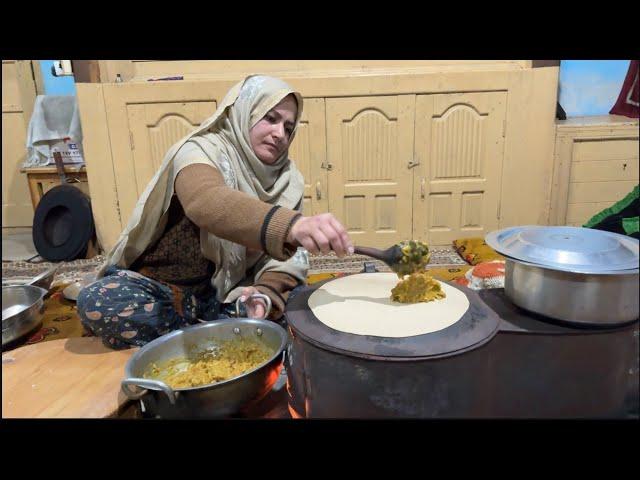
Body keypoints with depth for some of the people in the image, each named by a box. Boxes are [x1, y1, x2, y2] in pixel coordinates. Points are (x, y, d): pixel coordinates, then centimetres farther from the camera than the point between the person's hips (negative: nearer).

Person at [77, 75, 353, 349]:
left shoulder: (287, 178, -1)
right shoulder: (202, 150, -17)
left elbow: (287, 254, -10)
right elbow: (207, 202, -42)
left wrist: (268, 291, -33)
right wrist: (291, 225, -59)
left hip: (231, 292, 3)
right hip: (165, 287, -2)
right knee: (99, 302, -30)